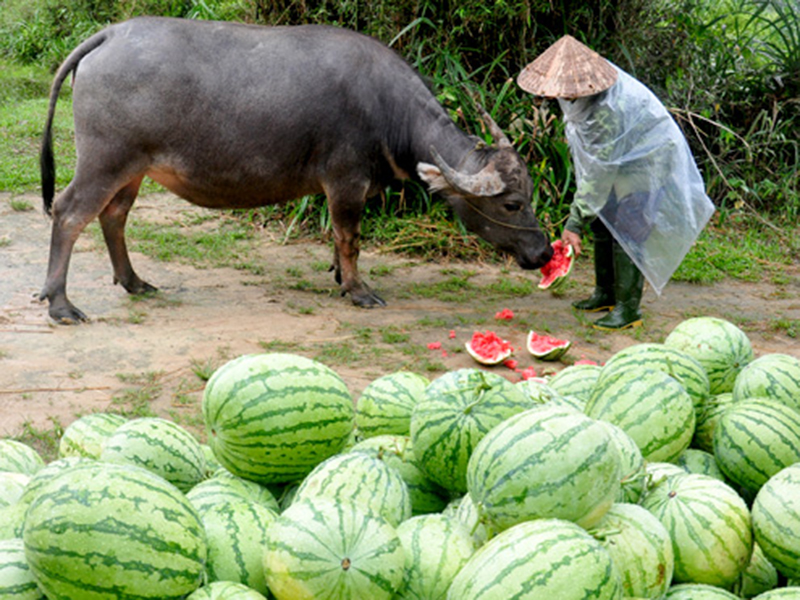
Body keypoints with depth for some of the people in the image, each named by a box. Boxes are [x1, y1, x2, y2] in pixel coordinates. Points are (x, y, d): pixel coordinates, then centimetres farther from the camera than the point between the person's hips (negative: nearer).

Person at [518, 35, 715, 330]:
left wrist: (575, 222, -29)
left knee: (627, 233, -12)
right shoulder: (581, 88, -9)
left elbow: (601, 170, -33)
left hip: (648, 160, -9)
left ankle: (629, 308, -5)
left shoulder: (609, 109, -36)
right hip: (621, 160, 9)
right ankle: (605, 293, 24)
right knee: (602, 224, 12)